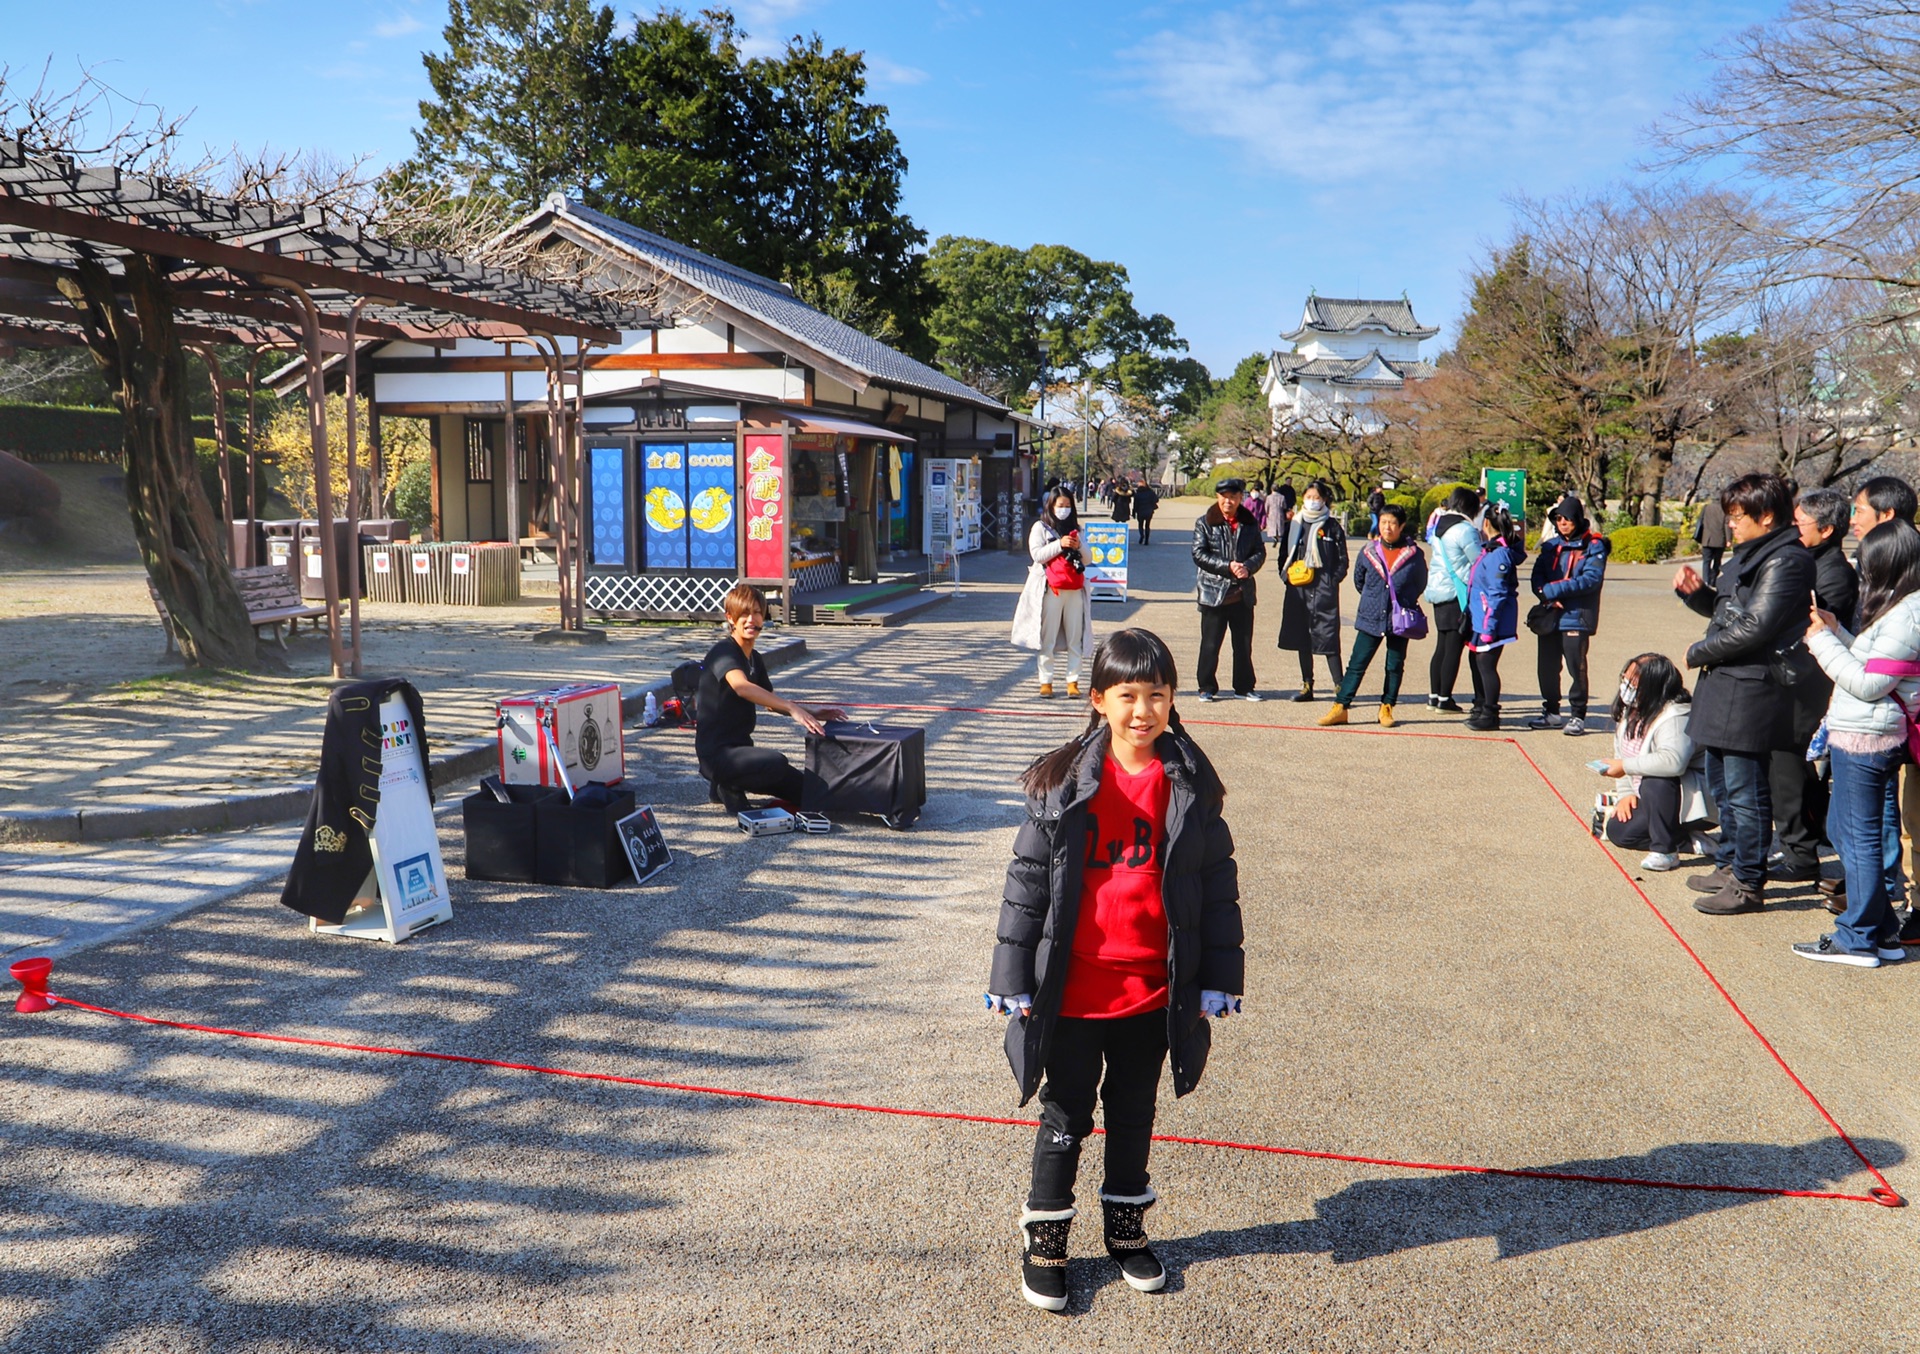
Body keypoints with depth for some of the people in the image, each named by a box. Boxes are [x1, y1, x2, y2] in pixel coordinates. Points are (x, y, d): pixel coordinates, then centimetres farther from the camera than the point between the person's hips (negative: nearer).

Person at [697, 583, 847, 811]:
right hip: (716, 752, -8)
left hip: (741, 748, 8)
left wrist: (812, 712, 6)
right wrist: (793, 708, -43)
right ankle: (727, 788, -8)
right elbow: (741, 687, -36)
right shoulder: (723, 653, -16)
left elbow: (771, 702, 22)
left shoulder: (755, 660, 11)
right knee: (775, 763, -35)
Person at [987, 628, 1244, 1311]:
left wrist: (1220, 974, 1)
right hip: (1075, 990, -2)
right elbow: (1028, 877, -7)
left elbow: (1217, 882, 2)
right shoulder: (1063, 781, -11)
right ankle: (1045, 1238, 30)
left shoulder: (1190, 785, -4)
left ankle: (1127, 1226, 41)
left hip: (1155, 991, 2)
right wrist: (1013, 974, -7)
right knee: (1066, 1116, 13)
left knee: (1134, 1112, 21)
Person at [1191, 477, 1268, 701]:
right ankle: (1207, 687, 12)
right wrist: (1228, 566, -16)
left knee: (1244, 643, 10)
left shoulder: (1249, 523, 8)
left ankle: (1244, 687, 21)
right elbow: (1199, 554, -8)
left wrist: (1247, 566, -14)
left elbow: (1260, 552, 7)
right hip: (1213, 592, -3)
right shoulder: (1204, 523, -1)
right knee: (1210, 643, 1)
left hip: (1243, 593, 3)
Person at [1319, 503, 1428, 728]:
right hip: (1370, 618, 1)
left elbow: (1420, 585, 9)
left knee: (1395, 666, 8)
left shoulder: (1414, 555, -4)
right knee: (1357, 663, 1)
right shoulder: (1369, 552, 0)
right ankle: (1340, 707, 3)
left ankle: (1386, 708, 20)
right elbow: (1359, 581, 16)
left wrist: (1404, 602, 9)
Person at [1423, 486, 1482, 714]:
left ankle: (1434, 696, 17)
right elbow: (1480, 562, -13)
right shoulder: (1466, 530, -14)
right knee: (1454, 646, -3)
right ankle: (1444, 699, -1)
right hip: (1458, 593, -8)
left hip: (1437, 591, 8)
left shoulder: (1438, 526, 10)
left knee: (1442, 646, 14)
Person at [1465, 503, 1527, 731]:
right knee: (1476, 660, 20)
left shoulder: (1498, 554, -20)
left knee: (1486, 664, -3)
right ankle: (1481, 706, 34)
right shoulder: (1491, 549, 8)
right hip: (1480, 618, 10)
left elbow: (1497, 595, -21)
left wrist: (1488, 627, -20)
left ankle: (1490, 715, 5)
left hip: (1491, 621, -10)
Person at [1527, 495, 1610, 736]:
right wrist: (1546, 595, -15)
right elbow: (1538, 575, 7)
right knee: (1547, 667, 10)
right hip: (1549, 616, 5)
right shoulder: (1551, 545, 13)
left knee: (1576, 667, -4)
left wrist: (1554, 590, -19)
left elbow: (1592, 579, -14)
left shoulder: (1593, 546, -2)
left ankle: (1578, 715, 6)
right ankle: (1551, 711, 24)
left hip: (1576, 617, -5)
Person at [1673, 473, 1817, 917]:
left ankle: (1748, 884, 6)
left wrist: (1698, 652, -10)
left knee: (1745, 792, -3)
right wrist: (1696, 591, 4)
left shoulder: (1785, 562, -17)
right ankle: (1730, 866, 33)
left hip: (1750, 692, -11)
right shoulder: (1750, 555, 15)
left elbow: (1754, 628, -23)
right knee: (1722, 784, 20)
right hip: (1724, 687, 11)